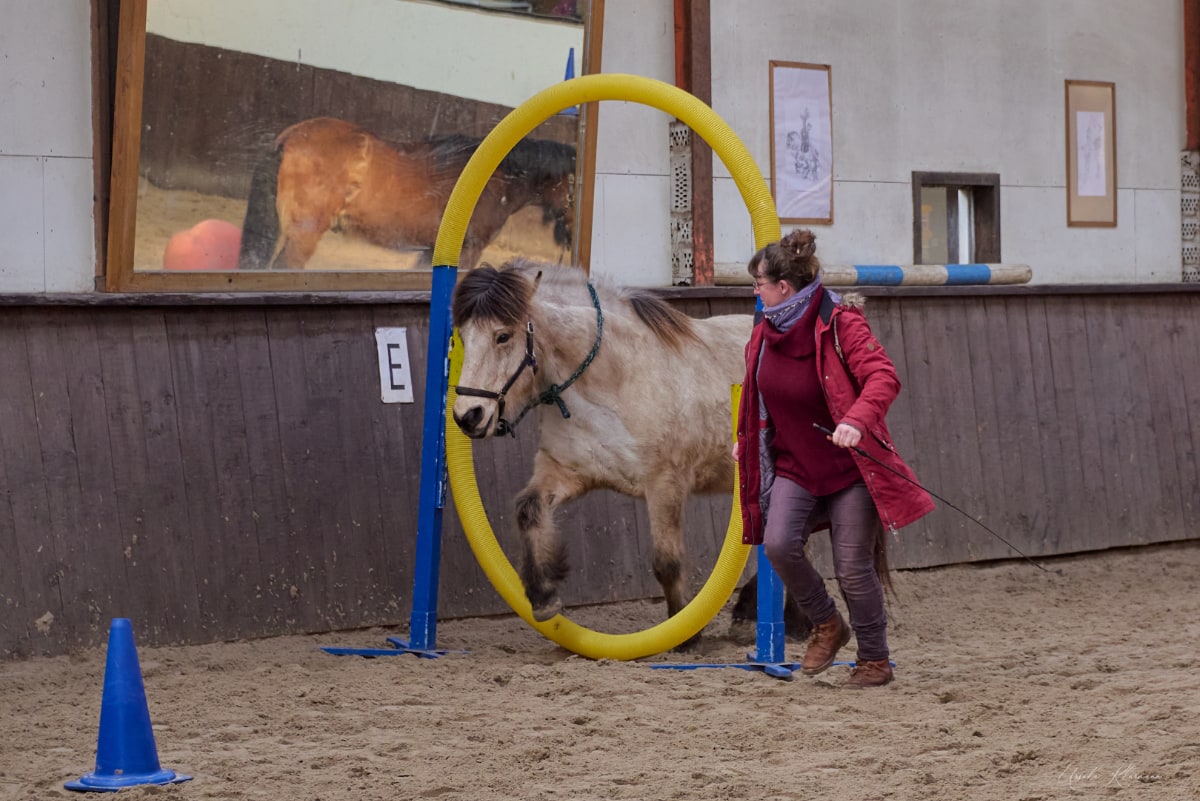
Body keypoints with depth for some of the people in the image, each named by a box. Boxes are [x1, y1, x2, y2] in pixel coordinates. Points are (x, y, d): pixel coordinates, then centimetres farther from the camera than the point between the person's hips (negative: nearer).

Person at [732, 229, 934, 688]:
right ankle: (826, 627, 7)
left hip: (848, 468, -5)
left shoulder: (840, 323, -17)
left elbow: (884, 378, -28)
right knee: (779, 544, -17)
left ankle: (875, 661, 18)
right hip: (793, 466, 5)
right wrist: (745, 438, 25)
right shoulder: (765, 332, 4)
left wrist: (857, 420, -44)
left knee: (853, 567, -3)